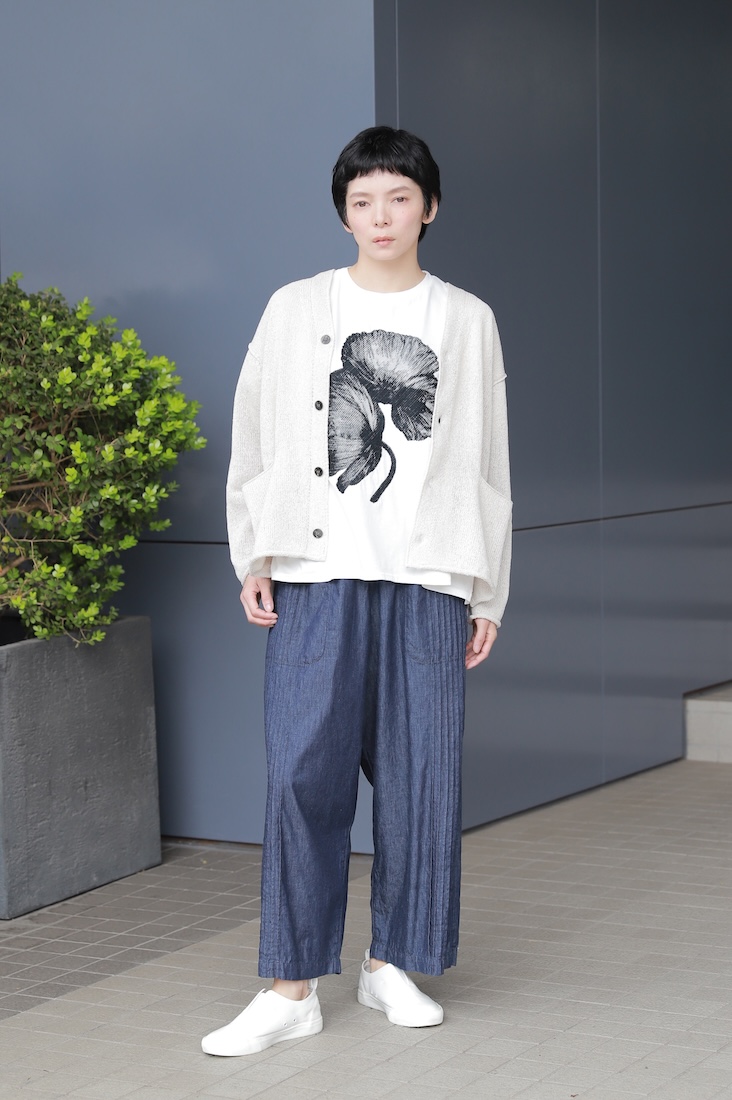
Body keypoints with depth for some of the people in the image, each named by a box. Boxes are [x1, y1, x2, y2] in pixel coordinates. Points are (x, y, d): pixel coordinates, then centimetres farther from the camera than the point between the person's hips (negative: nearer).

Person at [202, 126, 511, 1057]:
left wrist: (488, 595, 7)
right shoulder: (295, 310, 9)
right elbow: (256, 440, 10)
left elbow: (486, 464, 10)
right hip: (318, 574, -1)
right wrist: (254, 558, 0)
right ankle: (292, 987, -2)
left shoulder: (467, 322, 10)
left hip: (428, 578, 1)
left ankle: (392, 963, 17)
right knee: (304, 770, -7)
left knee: (419, 773, 2)